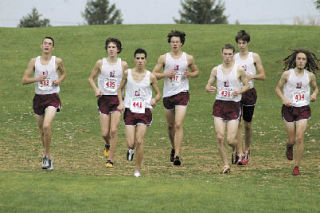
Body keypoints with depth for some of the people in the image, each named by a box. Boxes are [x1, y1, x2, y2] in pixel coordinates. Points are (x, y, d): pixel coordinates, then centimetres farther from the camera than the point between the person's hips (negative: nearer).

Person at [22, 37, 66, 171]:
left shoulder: (57, 61, -1)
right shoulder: (34, 61, 2)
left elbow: (63, 73, 19)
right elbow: (24, 80, 0)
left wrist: (59, 80, -3)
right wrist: (37, 79, -17)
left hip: (52, 98, -3)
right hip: (39, 98, 3)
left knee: (46, 126, -24)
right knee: (42, 130, 12)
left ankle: (47, 156, -12)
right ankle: (48, 157, 31)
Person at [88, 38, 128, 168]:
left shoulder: (123, 64, 1)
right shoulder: (100, 63, 1)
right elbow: (91, 78, 14)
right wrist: (96, 89, -4)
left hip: (117, 99, -1)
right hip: (104, 99, 1)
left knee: (114, 130, -12)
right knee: (104, 133, -1)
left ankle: (110, 160, -5)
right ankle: (108, 145, 35)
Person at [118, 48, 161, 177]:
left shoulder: (150, 77, 0)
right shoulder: (128, 73, 2)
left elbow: (158, 94, 10)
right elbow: (120, 89, 15)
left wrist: (154, 100, -12)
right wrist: (121, 102, -2)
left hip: (144, 111, -1)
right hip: (130, 110, 1)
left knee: (139, 141, -12)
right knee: (131, 143, -8)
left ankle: (138, 169, 3)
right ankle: (131, 149, 31)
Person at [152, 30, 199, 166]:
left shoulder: (188, 58, 3)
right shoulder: (164, 58, 3)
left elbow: (196, 71, 18)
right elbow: (154, 74, 4)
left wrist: (190, 75, -5)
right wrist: (165, 74, -13)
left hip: (182, 93, -3)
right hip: (168, 94, 3)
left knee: (179, 125, -15)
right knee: (170, 125, 15)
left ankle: (177, 155, -19)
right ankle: (174, 148, 40)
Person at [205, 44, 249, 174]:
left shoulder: (239, 70, -2)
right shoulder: (216, 70, 7)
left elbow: (246, 85, 8)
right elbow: (208, 85, 13)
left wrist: (239, 91, -13)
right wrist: (210, 89, -11)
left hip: (234, 106, -2)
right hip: (219, 105, 2)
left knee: (231, 140, -8)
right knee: (220, 137, -8)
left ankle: (237, 149, 29)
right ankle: (226, 165, 6)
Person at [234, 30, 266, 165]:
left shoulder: (254, 57, 3)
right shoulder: (233, 58, 6)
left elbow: (263, 76, 2)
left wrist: (252, 76, -16)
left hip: (249, 92, 0)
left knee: (247, 124, 9)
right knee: (237, 123, -9)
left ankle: (247, 150, 29)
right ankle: (240, 154, -11)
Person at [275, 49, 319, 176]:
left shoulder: (310, 75, 0)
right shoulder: (287, 74, -5)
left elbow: (315, 87, 18)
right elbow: (278, 89, 4)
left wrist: (314, 94, -5)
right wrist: (284, 99, -14)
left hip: (304, 109, 0)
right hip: (289, 108, 0)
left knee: (300, 138, -11)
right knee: (292, 140, 4)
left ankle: (297, 167, 1)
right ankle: (289, 147, 43)